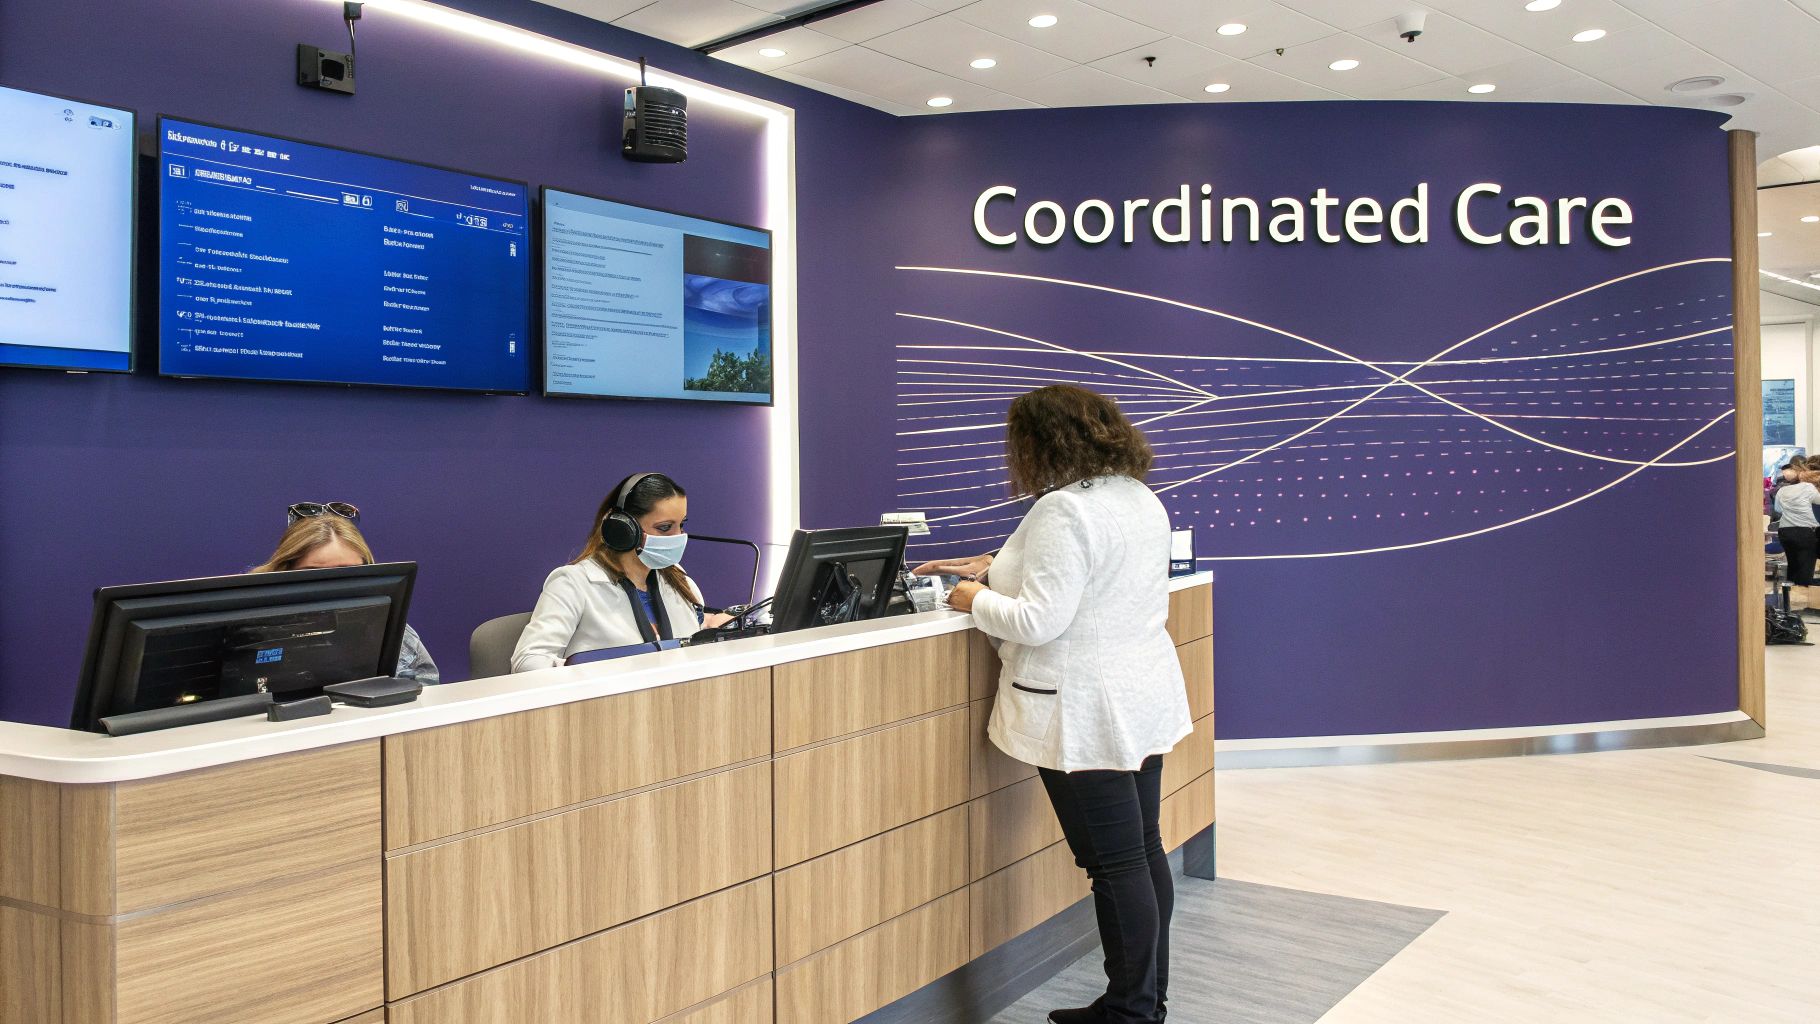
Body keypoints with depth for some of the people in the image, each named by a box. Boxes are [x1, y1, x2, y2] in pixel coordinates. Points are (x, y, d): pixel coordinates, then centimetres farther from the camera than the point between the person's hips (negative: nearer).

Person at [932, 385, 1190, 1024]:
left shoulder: (1063, 510, -21)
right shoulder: (1142, 498, 11)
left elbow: (1039, 621, -24)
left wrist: (978, 601, -7)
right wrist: (998, 569, 23)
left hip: (1086, 714, -10)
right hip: (1145, 700, 10)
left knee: (1116, 865, -1)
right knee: (1144, 852, 16)